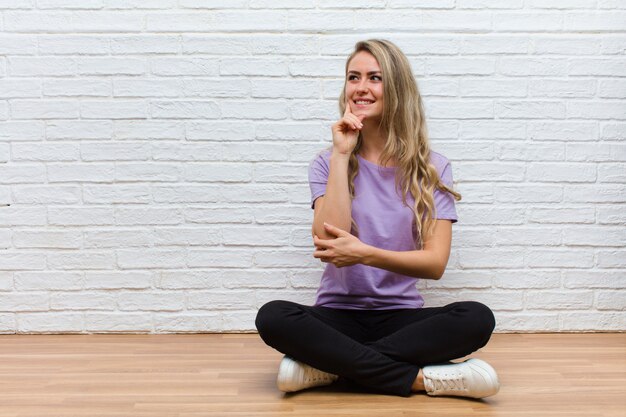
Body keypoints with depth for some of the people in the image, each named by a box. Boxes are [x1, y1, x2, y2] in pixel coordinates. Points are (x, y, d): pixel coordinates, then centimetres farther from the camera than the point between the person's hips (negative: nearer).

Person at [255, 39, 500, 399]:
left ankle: (327, 365, -24)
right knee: (273, 318, -31)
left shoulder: (433, 169, 1)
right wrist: (342, 155, -13)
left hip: (402, 316, 1)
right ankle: (423, 379, -27)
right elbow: (329, 243, -15)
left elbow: (435, 263, -8)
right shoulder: (328, 163, 3)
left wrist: (365, 254, -24)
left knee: (477, 318, -29)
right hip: (338, 315, 0)